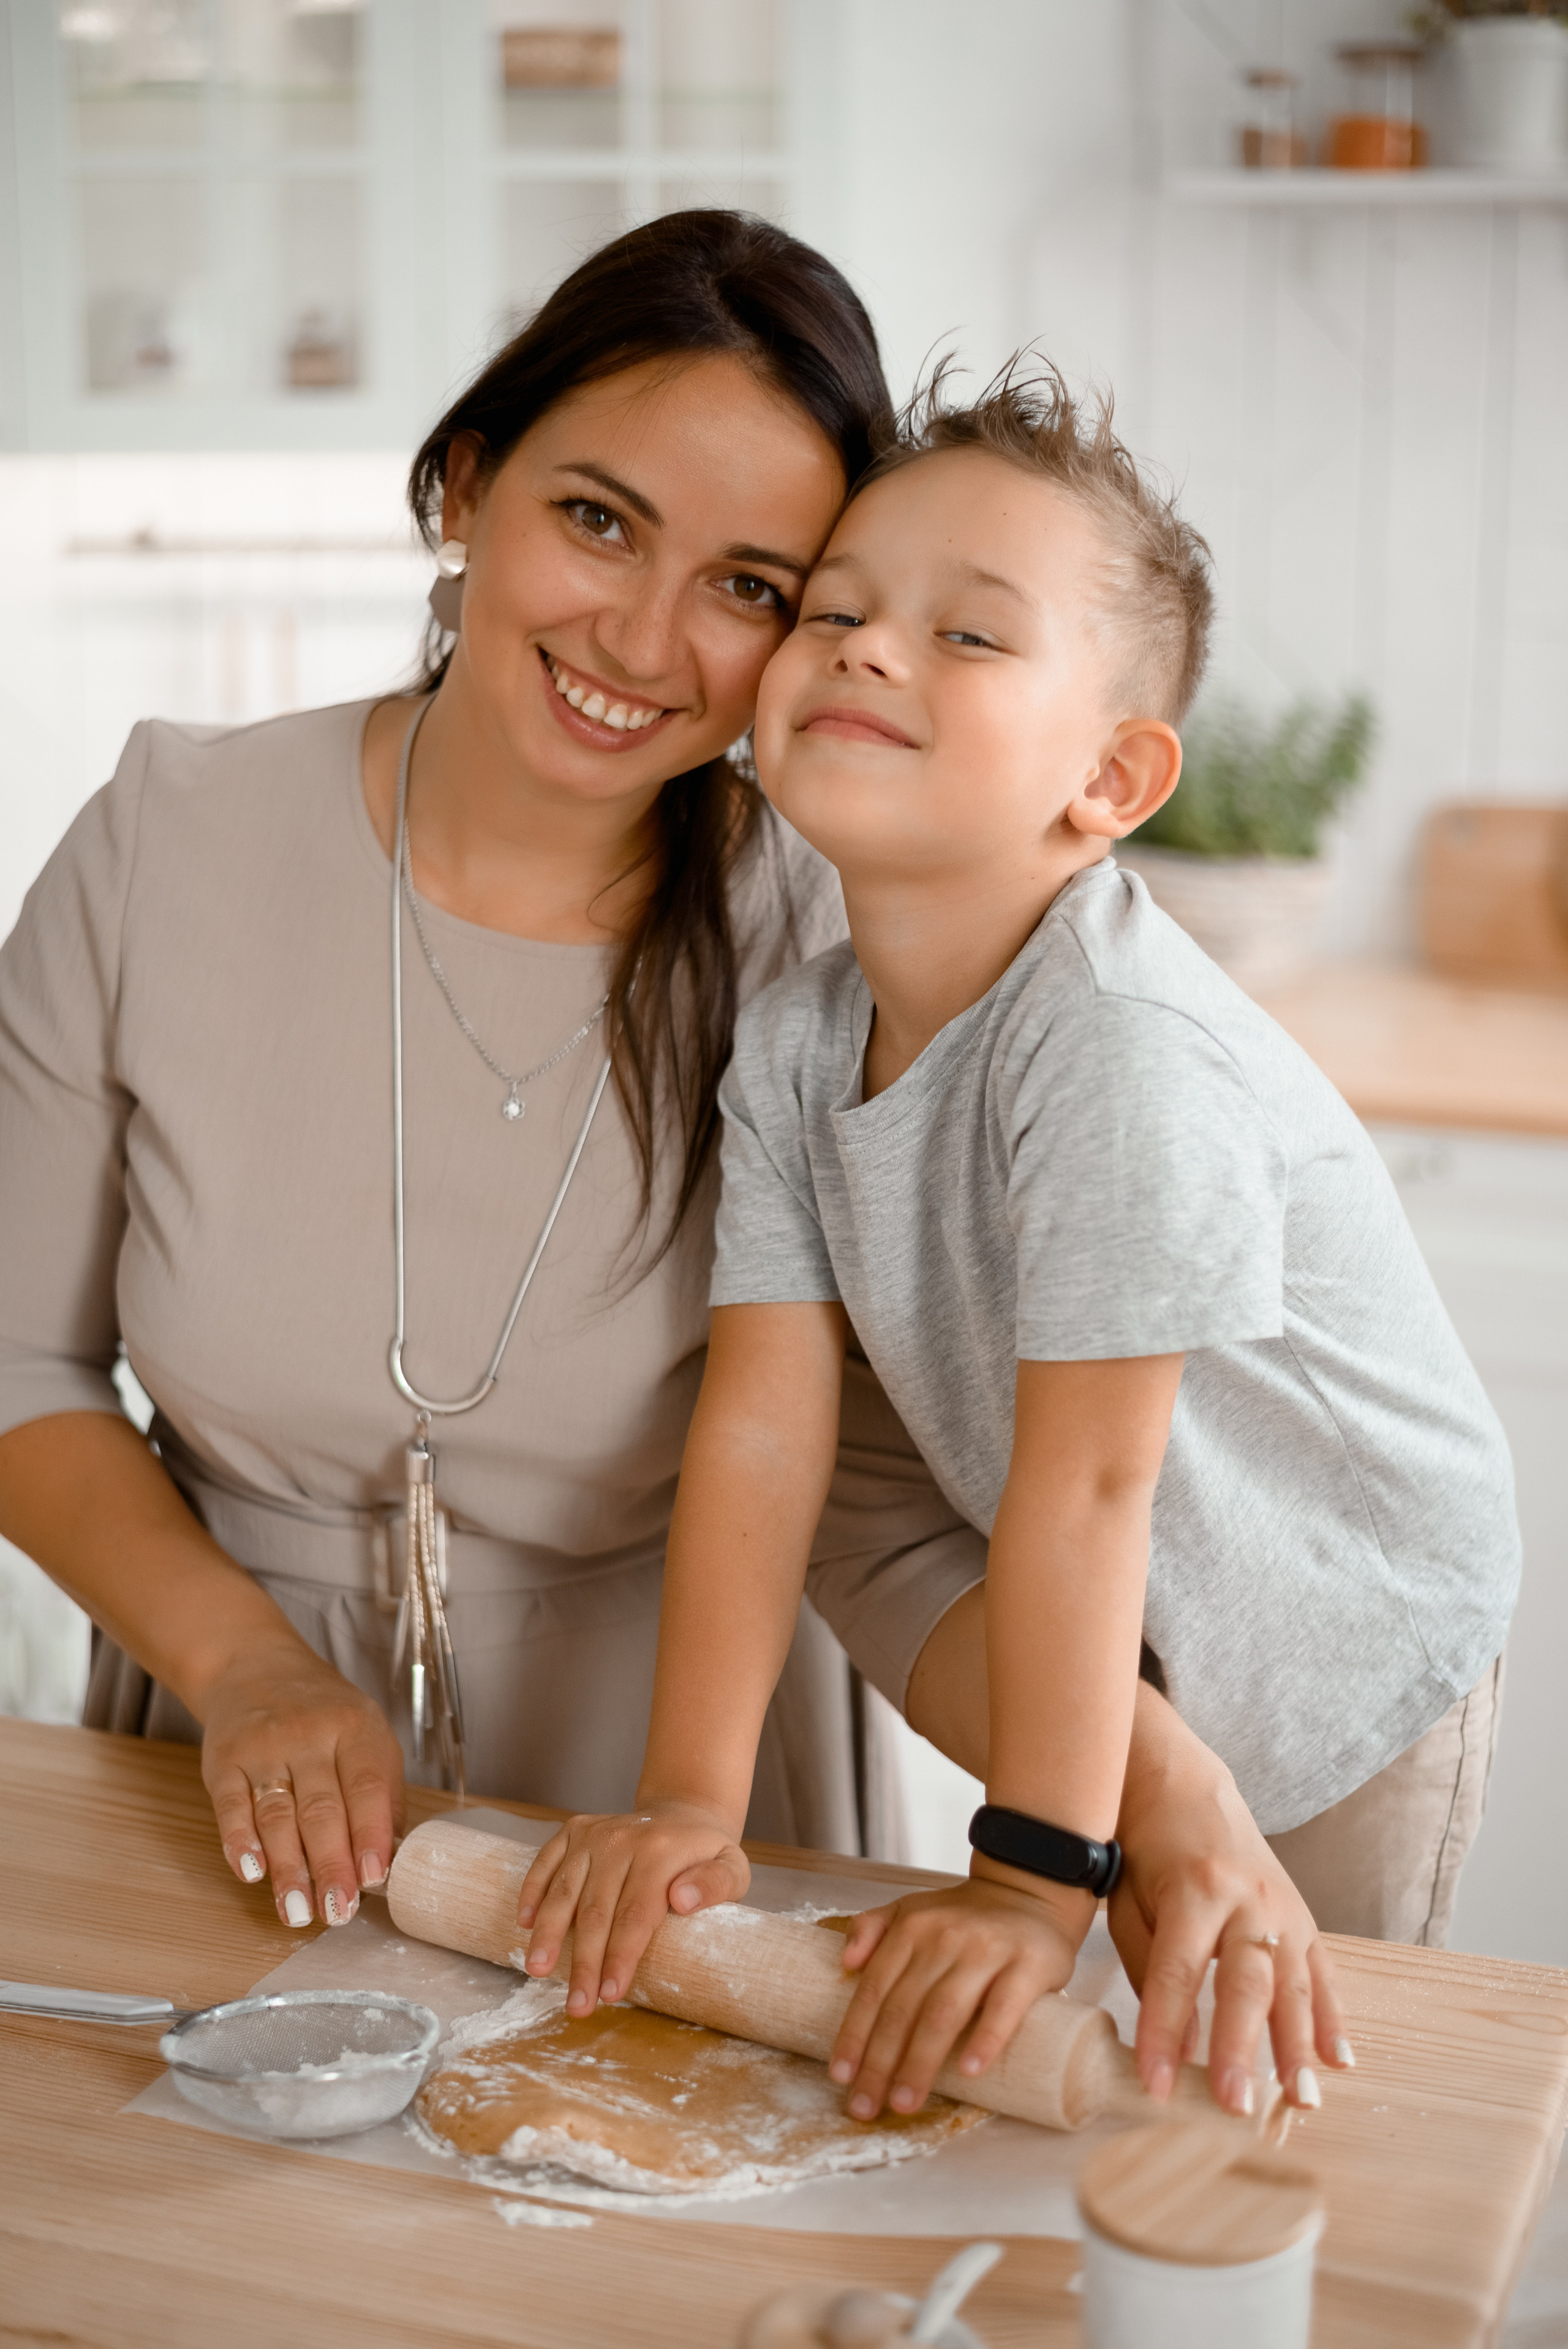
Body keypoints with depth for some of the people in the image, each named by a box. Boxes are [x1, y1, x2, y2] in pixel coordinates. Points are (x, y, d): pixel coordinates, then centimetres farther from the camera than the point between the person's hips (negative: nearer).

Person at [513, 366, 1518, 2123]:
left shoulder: (1120, 1045, -33)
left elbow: (1086, 1481, -32)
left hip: (1341, 1641, -6)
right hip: (1101, 1647, 6)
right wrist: (687, 1799, -16)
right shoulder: (790, 1047, -11)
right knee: (1037, 2059, 18)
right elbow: (761, 1426, -12)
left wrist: (1032, 1878, -27)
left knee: (1250, 2088, 5)